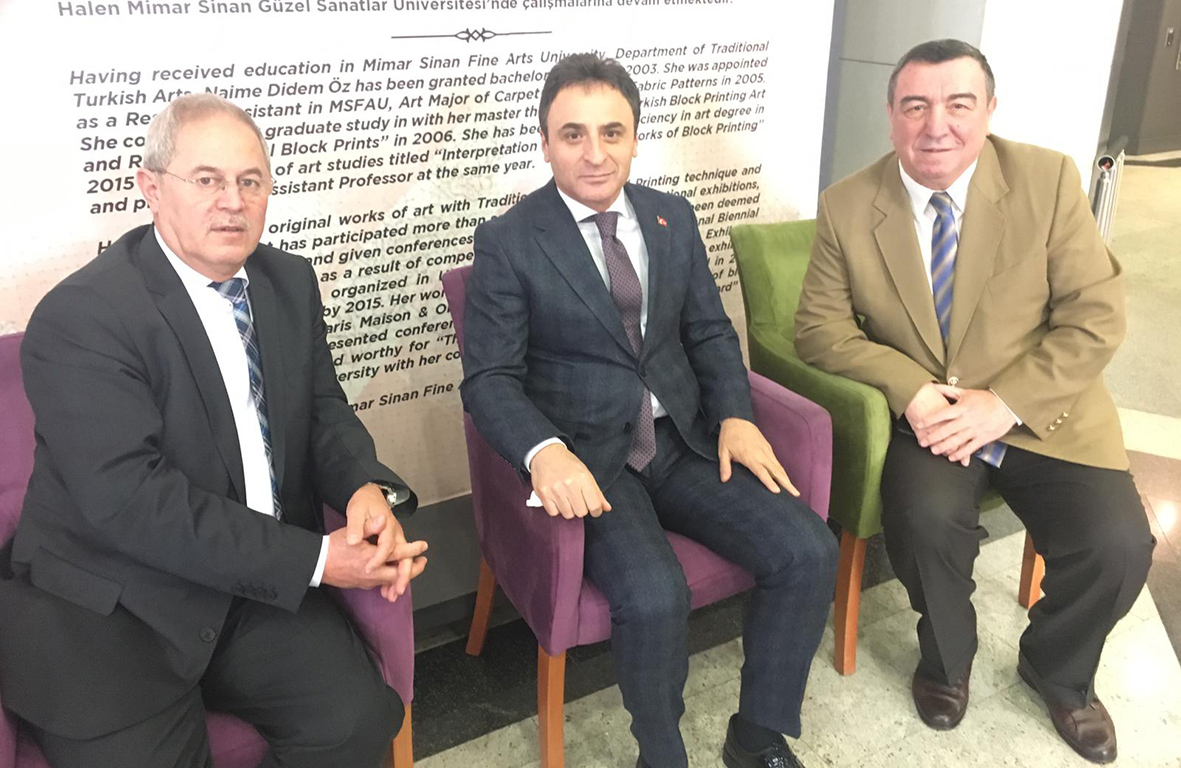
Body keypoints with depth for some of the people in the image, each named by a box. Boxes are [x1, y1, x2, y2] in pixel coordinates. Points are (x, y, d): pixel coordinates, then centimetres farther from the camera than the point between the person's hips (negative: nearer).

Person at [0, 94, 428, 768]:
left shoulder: (290, 282, 7)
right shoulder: (79, 317, -15)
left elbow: (324, 412, 11)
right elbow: (130, 500, -21)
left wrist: (369, 489, -13)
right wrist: (313, 560, -24)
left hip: (262, 585, 5)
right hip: (108, 610, -4)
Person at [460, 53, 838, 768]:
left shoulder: (674, 218, 9)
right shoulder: (507, 241, -5)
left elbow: (710, 331, 15)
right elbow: (490, 378, -8)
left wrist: (735, 415, -4)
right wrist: (545, 451, -28)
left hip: (684, 441, 5)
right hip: (586, 458, -4)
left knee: (809, 552, -12)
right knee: (654, 597, -28)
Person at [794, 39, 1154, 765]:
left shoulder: (1049, 179, -7)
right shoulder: (848, 205, -6)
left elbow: (1098, 314, -8)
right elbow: (821, 327, -4)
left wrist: (1006, 403, -19)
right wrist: (911, 391, -19)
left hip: (1044, 413, 1)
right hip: (926, 416, 0)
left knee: (1118, 546, -18)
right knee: (927, 518, -29)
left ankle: (1058, 670, 18)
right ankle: (946, 660, 7)